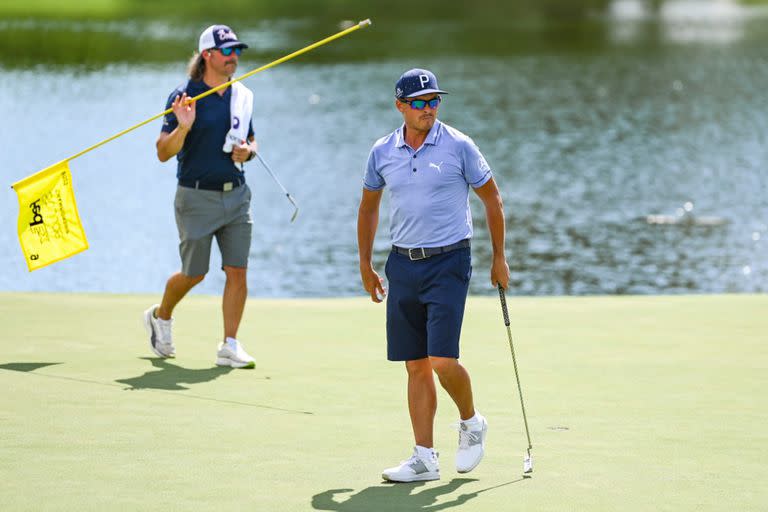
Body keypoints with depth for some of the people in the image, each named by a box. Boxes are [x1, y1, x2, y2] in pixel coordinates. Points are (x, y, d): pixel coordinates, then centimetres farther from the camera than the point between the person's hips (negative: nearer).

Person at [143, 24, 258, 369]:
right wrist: (182, 127, -30)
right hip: (196, 198, -4)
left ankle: (229, 346, 0)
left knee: (237, 271, -5)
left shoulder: (242, 96, 8)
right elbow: (163, 153, -12)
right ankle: (161, 317, 34)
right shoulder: (185, 96, -9)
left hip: (236, 196, 4)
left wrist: (248, 151, -2)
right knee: (194, 274, 6)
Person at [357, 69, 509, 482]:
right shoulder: (382, 152, 5)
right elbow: (368, 206, 19)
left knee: (442, 361, -13)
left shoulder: (458, 146, -6)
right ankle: (424, 458, 8)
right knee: (416, 367, 4)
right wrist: (365, 265, 18)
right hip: (402, 265, 4)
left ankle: (471, 422, 15)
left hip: (447, 263, -4)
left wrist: (499, 257, 5)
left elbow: (491, 197, 4)